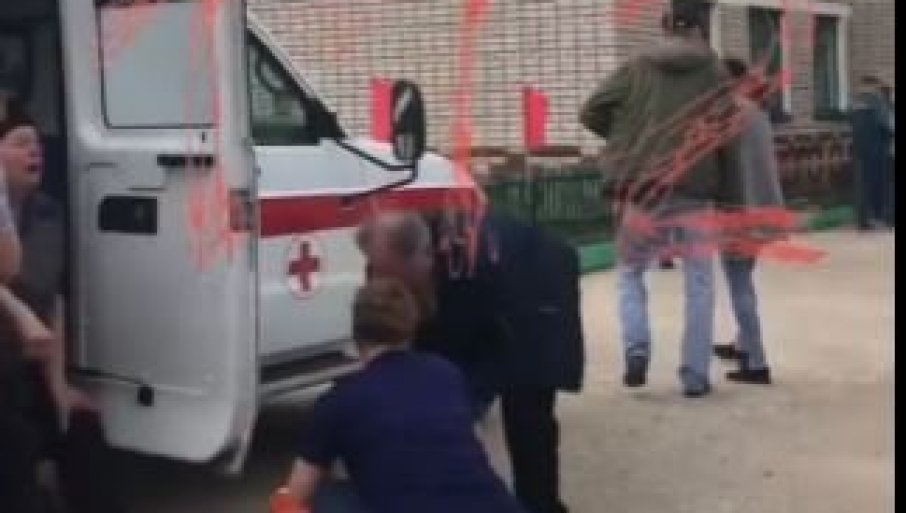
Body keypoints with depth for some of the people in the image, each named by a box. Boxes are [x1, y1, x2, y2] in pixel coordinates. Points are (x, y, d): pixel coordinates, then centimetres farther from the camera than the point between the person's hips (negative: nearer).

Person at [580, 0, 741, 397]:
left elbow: (590, 112, 4)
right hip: (694, 194, 0)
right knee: (699, 285, 12)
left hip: (642, 192, 1)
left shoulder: (638, 69, 4)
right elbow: (728, 140, 0)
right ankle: (695, 375, 12)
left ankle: (636, 349, 0)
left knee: (630, 272, 19)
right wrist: (726, 195, 6)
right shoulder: (713, 74, 3)